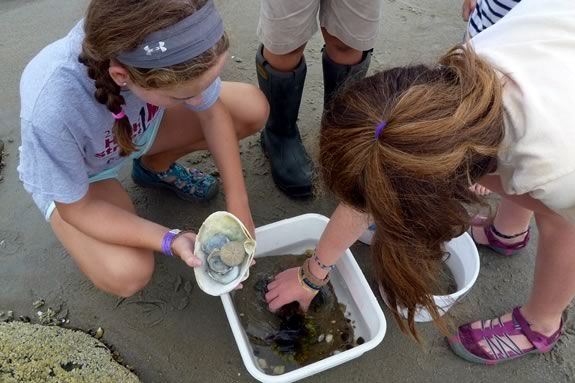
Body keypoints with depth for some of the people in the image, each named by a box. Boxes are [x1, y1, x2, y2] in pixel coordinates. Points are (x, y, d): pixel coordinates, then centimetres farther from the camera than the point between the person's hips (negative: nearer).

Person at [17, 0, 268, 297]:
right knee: (126, 275, -26)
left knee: (253, 109, -11)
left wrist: (238, 206, -15)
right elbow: (77, 209, -24)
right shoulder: (51, 109, -42)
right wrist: (171, 240, -35)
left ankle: (155, 168, 11)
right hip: (68, 171, -3)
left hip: (141, 125, 4)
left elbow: (211, 113, -13)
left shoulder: (168, 52, -33)